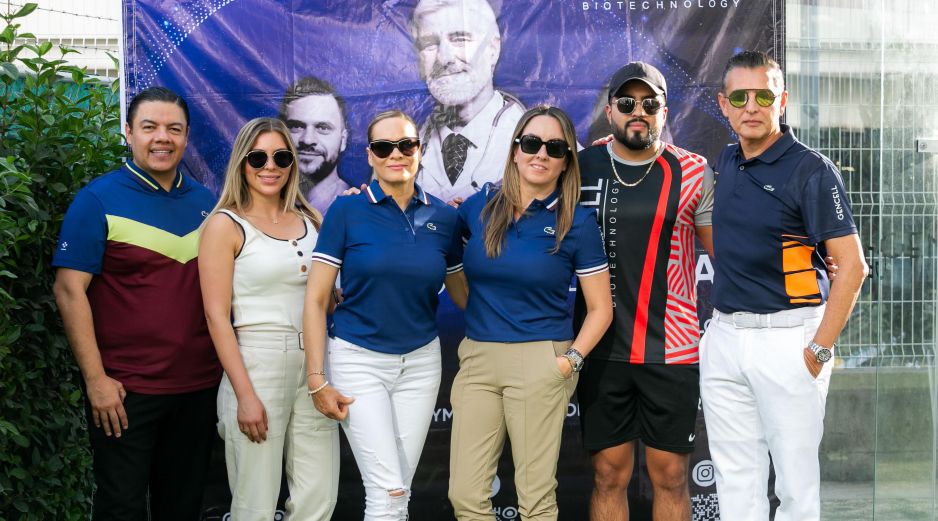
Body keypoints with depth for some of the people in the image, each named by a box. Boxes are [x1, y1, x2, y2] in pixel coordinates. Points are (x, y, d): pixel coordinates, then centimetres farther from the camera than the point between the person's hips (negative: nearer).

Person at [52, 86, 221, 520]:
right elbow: (69, 290, -10)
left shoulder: (206, 203, 8)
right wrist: (96, 379, -15)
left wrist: (230, 370, 8)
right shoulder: (99, 199, -6)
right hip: (124, 389, -4)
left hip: (199, 386, 5)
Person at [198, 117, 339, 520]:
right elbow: (217, 315, -8)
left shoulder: (310, 220, 11)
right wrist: (245, 394, -15)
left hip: (314, 362, 5)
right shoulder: (226, 224, -3)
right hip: (256, 363, -5)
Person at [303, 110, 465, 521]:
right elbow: (316, 300, -6)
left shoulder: (443, 216, 1)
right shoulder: (347, 210, -7)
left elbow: (462, 292, 13)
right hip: (358, 360, -3)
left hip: (420, 361, 3)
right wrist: (317, 380, -10)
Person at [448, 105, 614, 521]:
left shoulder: (577, 222, -2)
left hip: (539, 363, -3)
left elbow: (600, 308, 2)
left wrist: (572, 360, -10)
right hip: (477, 360, 3)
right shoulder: (479, 206, 5)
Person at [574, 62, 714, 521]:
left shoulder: (692, 173, 0)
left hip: (671, 350, -1)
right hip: (600, 348, 1)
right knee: (609, 475, 7)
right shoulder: (580, 168, 4)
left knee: (671, 476, 6)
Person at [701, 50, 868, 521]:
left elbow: (852, 266, -13)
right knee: (735, 481, 13)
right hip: (723, 337, 6)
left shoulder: (811, 171, -10)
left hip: (786, 337, -6)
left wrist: (819, 349, -16)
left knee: (795, 483, 2)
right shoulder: (725, 164, 10)